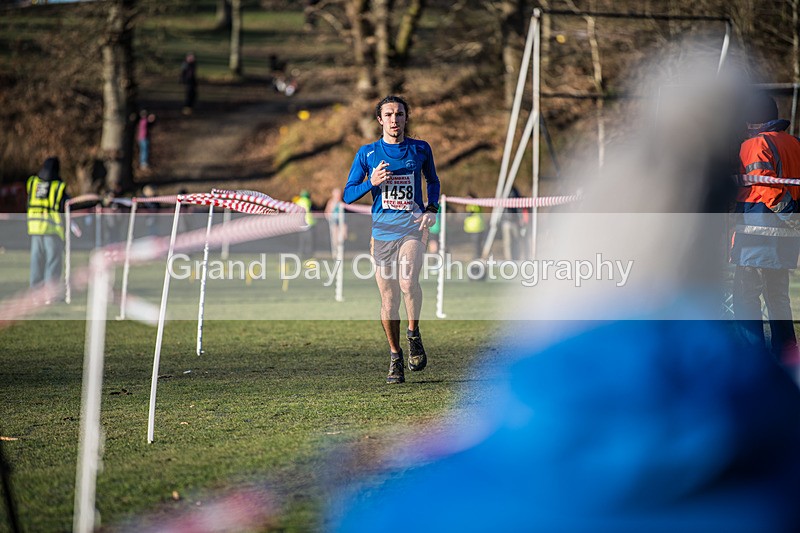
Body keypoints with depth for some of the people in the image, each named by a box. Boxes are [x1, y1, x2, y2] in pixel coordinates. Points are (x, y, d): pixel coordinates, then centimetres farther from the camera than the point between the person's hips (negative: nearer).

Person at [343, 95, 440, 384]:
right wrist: (371, 182, -13)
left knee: (407, 281, -25)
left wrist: (432, 209, 5)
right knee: (389, 298, 1)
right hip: (382, 229, 1)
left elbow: (433, 181, 23)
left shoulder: (420, 149, 6)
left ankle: (414, 335, -1)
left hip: (413, 226, -1)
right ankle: (395, 357, 15)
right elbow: (348, 195, 5)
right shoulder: (367, 153, 4)